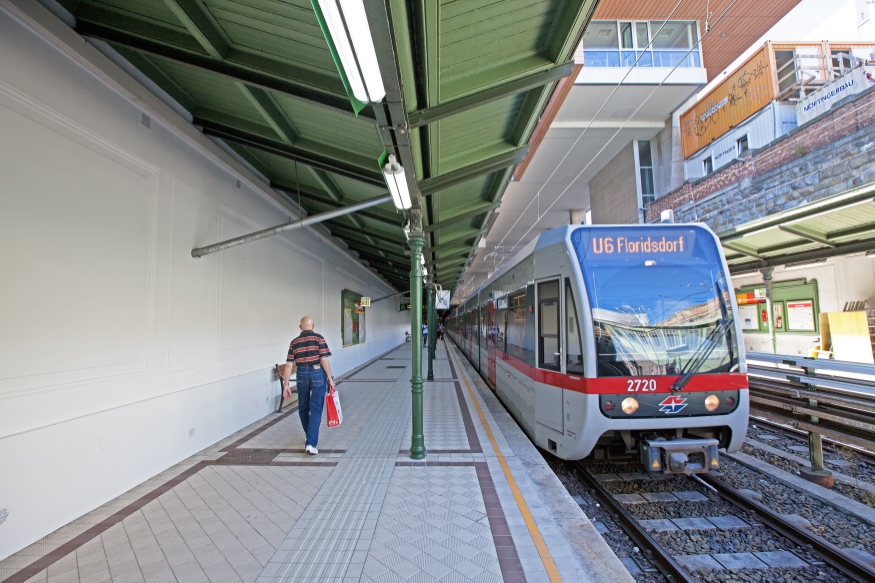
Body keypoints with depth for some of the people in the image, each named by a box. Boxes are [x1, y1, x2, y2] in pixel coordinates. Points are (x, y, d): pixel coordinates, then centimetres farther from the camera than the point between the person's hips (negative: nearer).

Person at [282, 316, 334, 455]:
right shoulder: (319, 338, -5)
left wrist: (286, 385, 7)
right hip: (318, 374, -3)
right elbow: (324, 360, -13)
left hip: (302, 375, 3)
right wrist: (330, 378, -6)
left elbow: (289, 365, 2)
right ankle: (311, 443, -5)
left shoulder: (294, 342, 5)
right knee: (315, 409, 1)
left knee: (303, 408, 20)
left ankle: (311, 438, 35)